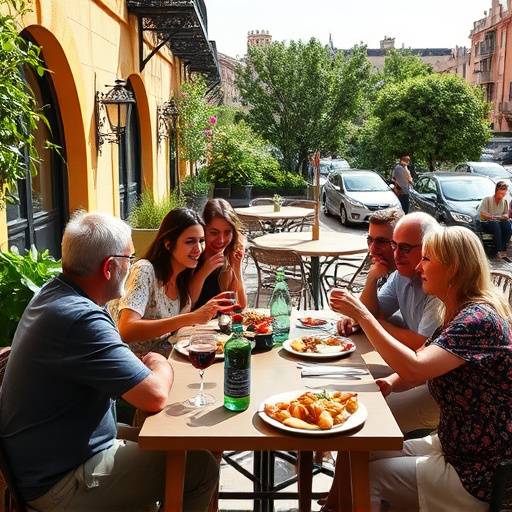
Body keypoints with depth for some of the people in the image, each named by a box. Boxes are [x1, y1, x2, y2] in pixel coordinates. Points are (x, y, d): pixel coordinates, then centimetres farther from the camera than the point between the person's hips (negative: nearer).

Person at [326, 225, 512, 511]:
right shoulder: (459, 313, 6)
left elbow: (415, 368, -33)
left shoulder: (479, 320, -24)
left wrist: (362, 315, -28)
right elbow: (420, 371, 9)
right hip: (450, 446, 8)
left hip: (478, 474, -8)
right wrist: (390, 383, -12)